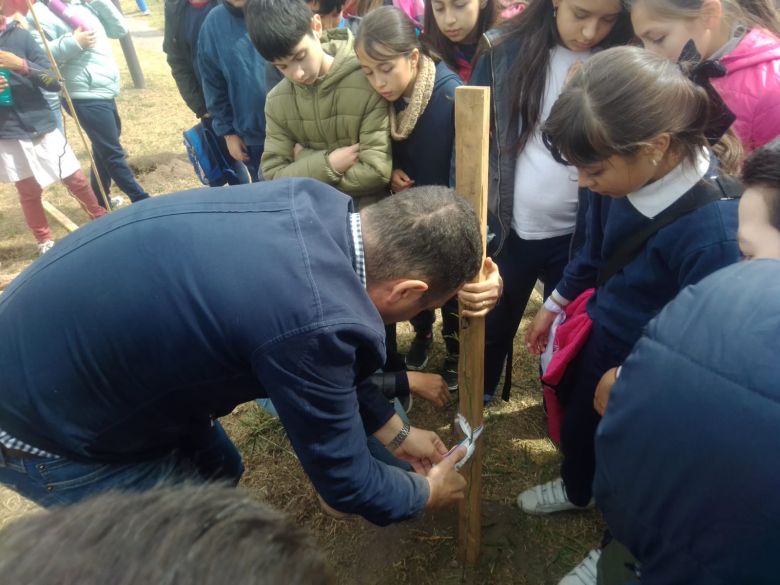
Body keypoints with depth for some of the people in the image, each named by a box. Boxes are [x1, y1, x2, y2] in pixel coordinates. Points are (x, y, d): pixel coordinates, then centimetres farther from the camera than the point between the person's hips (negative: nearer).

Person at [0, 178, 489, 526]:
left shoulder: (315, 205, -12)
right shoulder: (312, 320, -37)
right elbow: (344, 481, -17)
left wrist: (395, 432, 14)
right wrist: (427, 493, 3)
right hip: (44, 421, -7)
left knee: (219, 472, 22)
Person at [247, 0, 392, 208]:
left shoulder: (368, 81, -15)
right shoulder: (276, 101, -1)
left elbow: (376, 171, -18)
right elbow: (273, 177, -3)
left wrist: (305, 161, -9)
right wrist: (328, 164, -17)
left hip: (367, 212, -3)